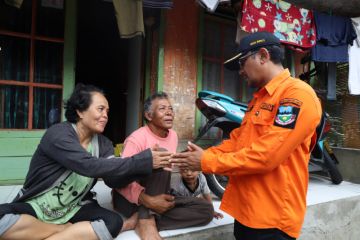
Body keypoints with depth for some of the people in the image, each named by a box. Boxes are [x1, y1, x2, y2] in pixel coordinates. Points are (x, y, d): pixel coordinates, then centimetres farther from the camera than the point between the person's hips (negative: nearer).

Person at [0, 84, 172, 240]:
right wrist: (144, 160, -34)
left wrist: (147, 164, -28)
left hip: (73, 209, 3)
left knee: (113, 222, -25)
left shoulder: (103, 144, 0)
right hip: (36, 207, -2)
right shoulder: (58, 134, -19)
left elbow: (114, 179, -12)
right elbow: (90, 166, -33)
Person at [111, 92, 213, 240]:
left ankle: (143, 220, -20)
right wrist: (148, 201, -36)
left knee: (206, 209, -11)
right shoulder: (137, 139, -17)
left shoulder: (173, 135, 4)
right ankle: (146, 220, -29)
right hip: (132, 200, -7)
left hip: (158, 197, 7)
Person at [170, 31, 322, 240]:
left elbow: (264, 156, -24)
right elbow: (236, 140, 12)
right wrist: (203, 155, -2)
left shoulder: (298, 94, -17)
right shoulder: (259, 99, 15)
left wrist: (208, 162, -17)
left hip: (272, 218, -8)